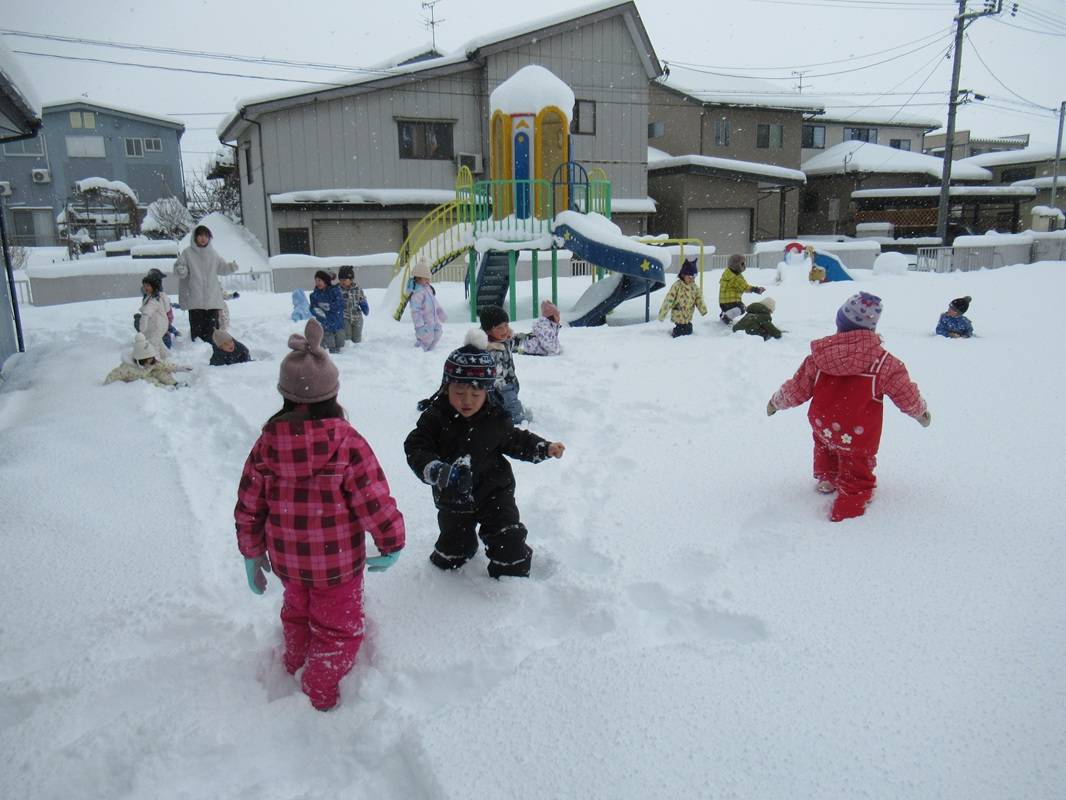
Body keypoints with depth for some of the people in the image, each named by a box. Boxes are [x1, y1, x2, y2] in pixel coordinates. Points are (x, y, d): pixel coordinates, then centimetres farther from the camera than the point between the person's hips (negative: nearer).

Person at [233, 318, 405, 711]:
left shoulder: (267, 443, -11)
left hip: (286, 559, 5)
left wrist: (252, 553, 14)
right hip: (337, 562, -5)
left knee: (298, 609, 32)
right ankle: (319, 693, 32)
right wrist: (392, 544, -3)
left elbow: (248, 507, -2)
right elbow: (375, 502, -20)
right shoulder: (347, 444, -25)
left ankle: (296, 662, 58)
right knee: (338, 627, 19)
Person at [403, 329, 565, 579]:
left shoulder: (495, 418, -11)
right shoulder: (436, 418, -18)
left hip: (494, 490, 0)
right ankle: (447, 562, 49)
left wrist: (544, 448, -6)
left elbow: (514, 440, 6)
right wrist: (436, 470, -43)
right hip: (453, 499, 0)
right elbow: (416, 448, -25)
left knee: (509, 540, -5)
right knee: (453, 547, 15)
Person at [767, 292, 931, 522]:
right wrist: (921, 412, 18)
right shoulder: (883, 362, -17)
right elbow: (906, 394, -3)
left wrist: (776, 402, 19)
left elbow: (797, 390, -1)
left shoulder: (818, 357, -11)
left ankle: (826, 479, 55)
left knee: (826, 448, 36)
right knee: (856, 477, 15)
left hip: (823, 428, 4)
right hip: (858, 438, -4)